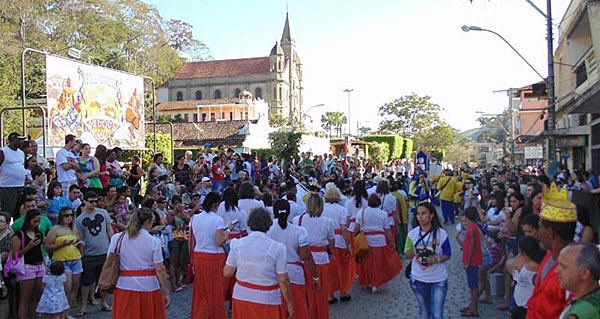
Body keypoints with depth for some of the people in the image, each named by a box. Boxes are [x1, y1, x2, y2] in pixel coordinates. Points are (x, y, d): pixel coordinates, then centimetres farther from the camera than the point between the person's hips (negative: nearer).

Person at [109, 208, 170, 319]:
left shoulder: (116, 238, 0)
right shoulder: (154, 241, -8)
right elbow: (160, 270, -9)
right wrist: (166, 292, -2)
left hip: (124, 287, 2)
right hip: (148, 287, -2)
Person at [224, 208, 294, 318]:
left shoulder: (238, 244, -7)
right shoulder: (277, 248, -15)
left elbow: (227, 272, -2)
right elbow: (283, 280, -11)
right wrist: (289, 304, 0)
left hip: (241, 296, 3)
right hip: (267, 300, -3)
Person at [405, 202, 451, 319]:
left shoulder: (441, 233, -10)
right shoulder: (412, 233, -4)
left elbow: (447, 255, -3)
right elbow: (406, 255, 2)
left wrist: (436, 260, -23)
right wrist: (415, 252, -20)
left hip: (438, 279, -2)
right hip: (419, 279, 2)